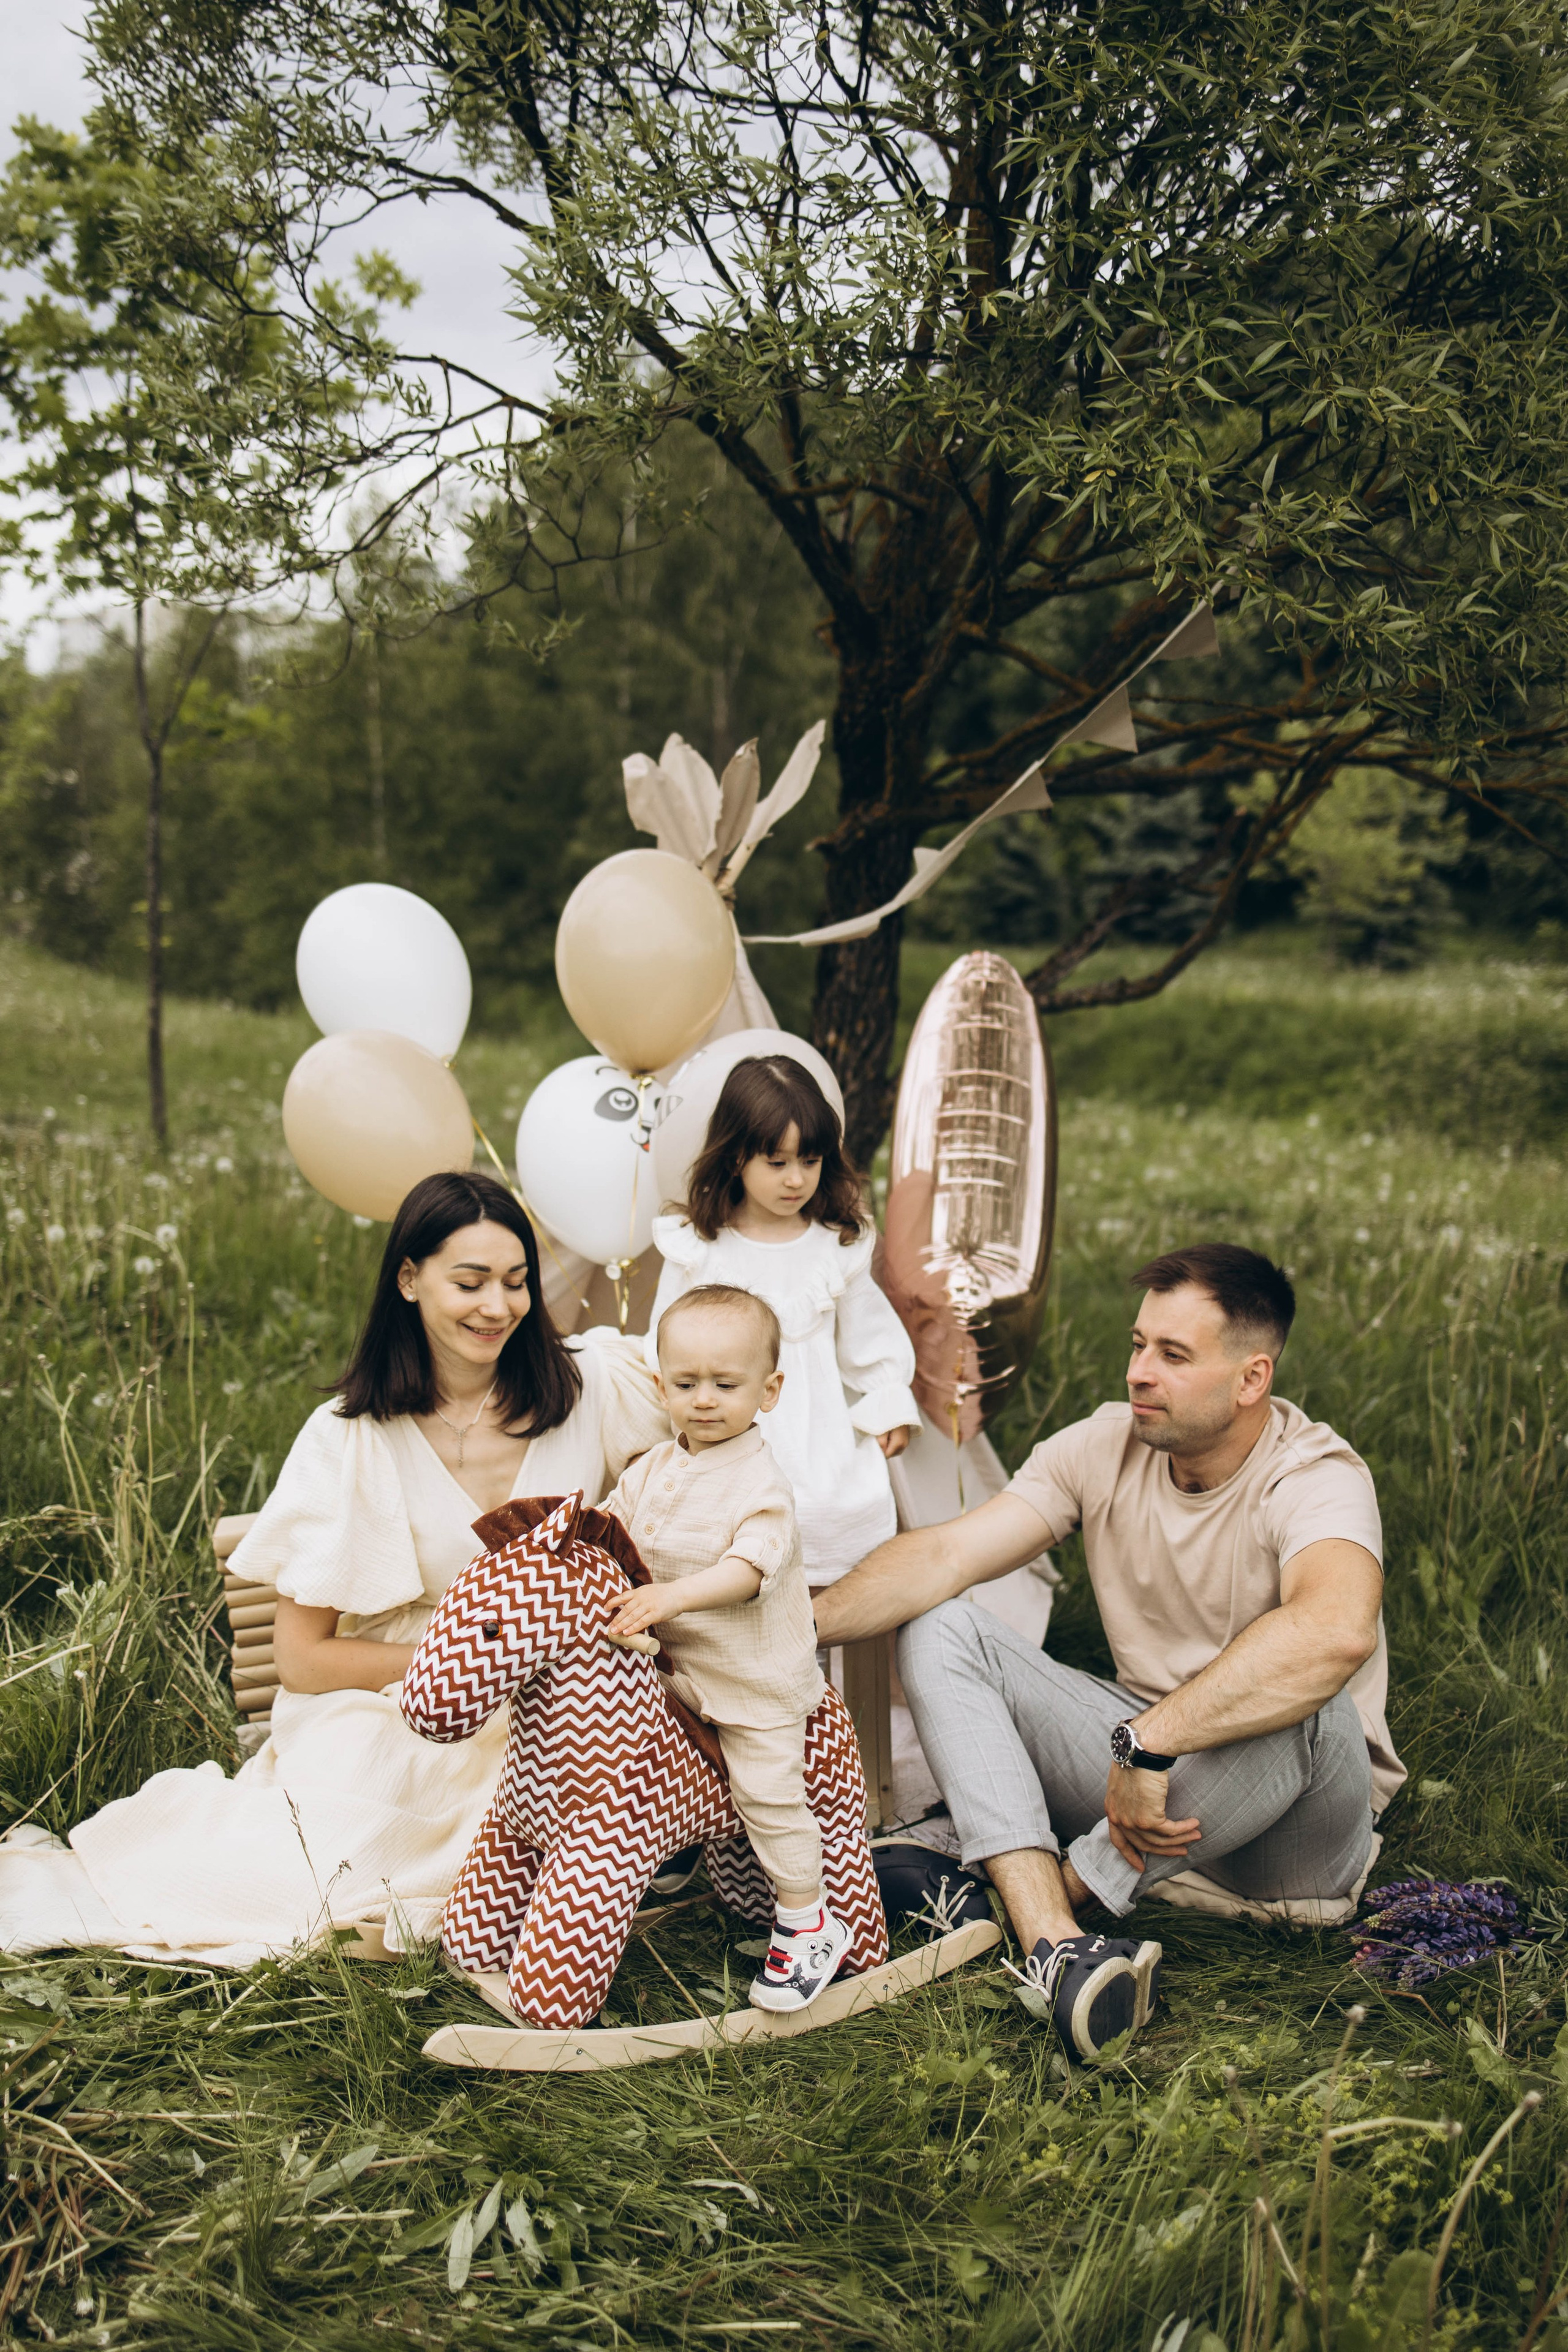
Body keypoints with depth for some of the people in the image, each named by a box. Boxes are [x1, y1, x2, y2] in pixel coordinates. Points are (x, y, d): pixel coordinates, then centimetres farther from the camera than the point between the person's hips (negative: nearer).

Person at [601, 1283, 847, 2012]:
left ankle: (808, 1926, 11)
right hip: (674, 1664, 7)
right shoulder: (654, 1470, 5)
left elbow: (750, 1567, -30)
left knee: (766, 1790, -4)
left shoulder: (759, 1483, -18)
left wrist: (676, 1595, -42)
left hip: (755, 1672, -7)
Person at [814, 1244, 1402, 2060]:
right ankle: (1054, 1945, -32)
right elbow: (944, 1556, -10)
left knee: (1308, 1708, -39)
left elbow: (1337, 1631, -44)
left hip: (1294, 1830, -5)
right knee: (937, 1632, -12)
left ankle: (1063, 1889, -20)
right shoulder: (1106, 1447, -4)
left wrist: (1145, 1744, -44)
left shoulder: (1314, 1477, -22)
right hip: (1141, 1775, 5)